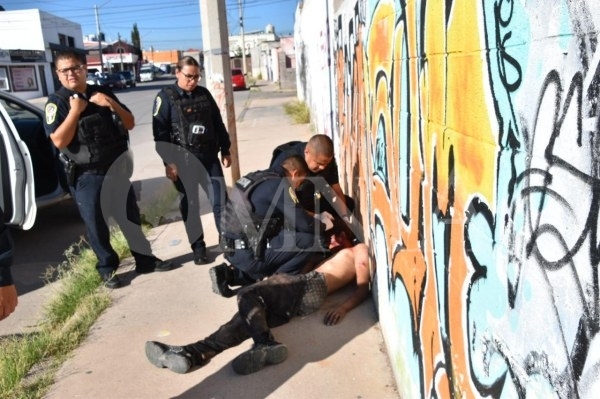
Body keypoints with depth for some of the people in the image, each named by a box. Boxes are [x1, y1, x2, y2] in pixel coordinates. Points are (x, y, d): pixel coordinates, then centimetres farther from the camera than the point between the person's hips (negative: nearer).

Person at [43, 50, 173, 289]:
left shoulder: (102, 93, 7)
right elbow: (59, 141, -17)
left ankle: (145, 259, 26)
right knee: (96, 225, 5)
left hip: (117, 169, 4)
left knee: (131, 216, 12)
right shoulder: (56, 102, -5)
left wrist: (112, 104, -11)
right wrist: (75, 111, -19)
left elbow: (130, 124, 4)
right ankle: (107, 269, 21)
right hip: (87, 176, -3)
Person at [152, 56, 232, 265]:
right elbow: (160, 133, -8)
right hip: (183, 161, -3)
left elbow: (218, 123, 16)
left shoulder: (204, 94, 11)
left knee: (221, 200, 2)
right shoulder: (166, 97, -3)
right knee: (190, 205, 6)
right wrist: (169, 162, -13)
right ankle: (198, 247, 18)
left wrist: (225, 150, 14)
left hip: (209, 158, 4)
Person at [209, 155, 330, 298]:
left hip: (234, 249, 9)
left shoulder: (258, 177, 13)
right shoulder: (278, 184, -13)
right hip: (247, 252, -9)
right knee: (310, 240, -11)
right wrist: (323, 225, 6)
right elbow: (305, 224, -15)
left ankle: (229, 274, 17)